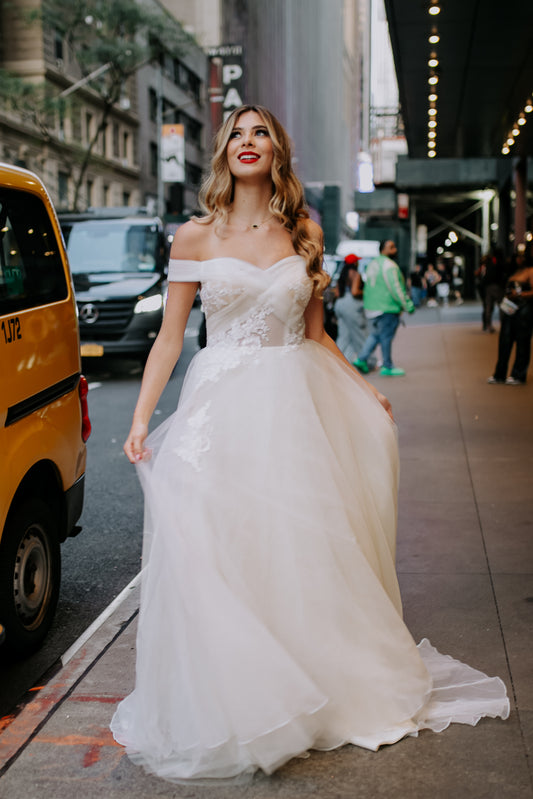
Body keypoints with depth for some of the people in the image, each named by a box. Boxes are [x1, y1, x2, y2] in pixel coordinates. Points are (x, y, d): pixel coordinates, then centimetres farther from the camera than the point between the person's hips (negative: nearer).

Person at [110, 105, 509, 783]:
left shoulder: (305, 234, 7)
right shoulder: (196, 237, 1)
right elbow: (170, 335, 0)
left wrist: (366, 391, 13)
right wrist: (141, 417, -7)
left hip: (294, 406, 2)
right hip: (221, 406, -1)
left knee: (302, 544, 7)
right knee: (216, 551, -1)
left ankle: (327, 686, 26)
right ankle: (230, 705, 17)